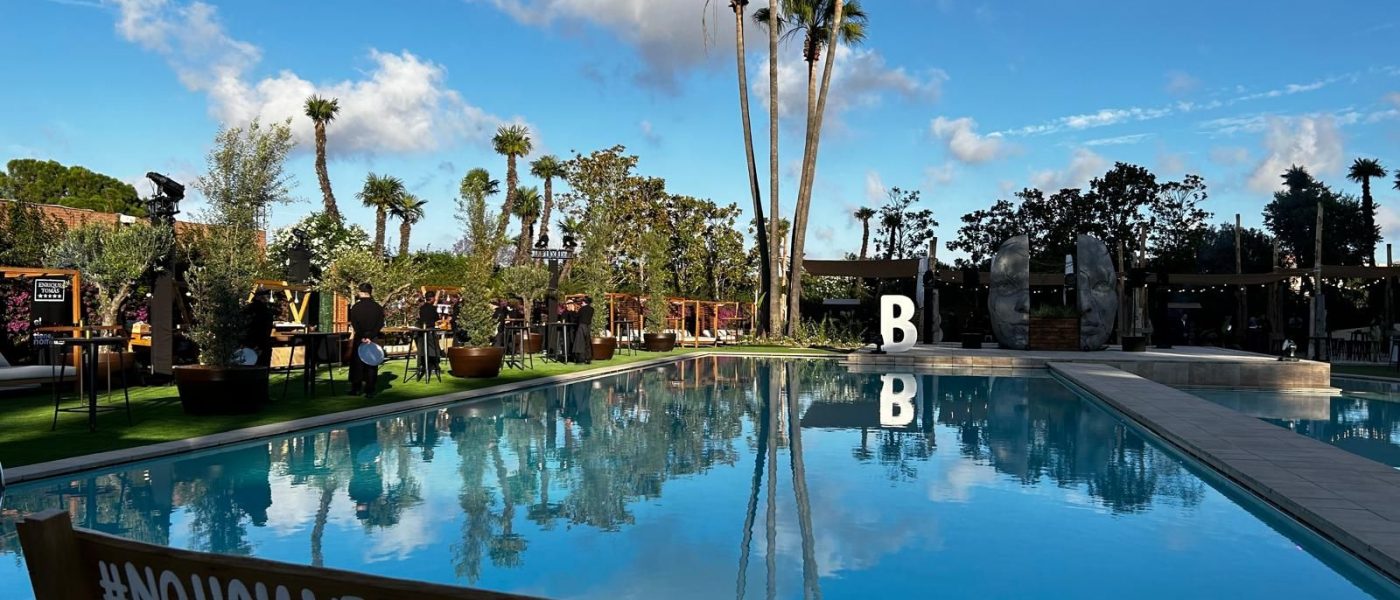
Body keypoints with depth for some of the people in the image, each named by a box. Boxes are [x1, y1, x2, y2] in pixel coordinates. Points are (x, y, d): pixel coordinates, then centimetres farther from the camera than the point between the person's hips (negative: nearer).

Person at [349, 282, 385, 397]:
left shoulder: (355, 307, -7)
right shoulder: (378, 307, -2)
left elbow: (354, 325, -11)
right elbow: (380, 324, -7)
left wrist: (362, 337, -8)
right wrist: (371, 337, -10)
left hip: (359, 340, -1)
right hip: (374, 340, 1)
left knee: (357, 364, 10)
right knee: (372, 365, 4)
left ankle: (356, 389, 14)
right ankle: (370, 391, 2)